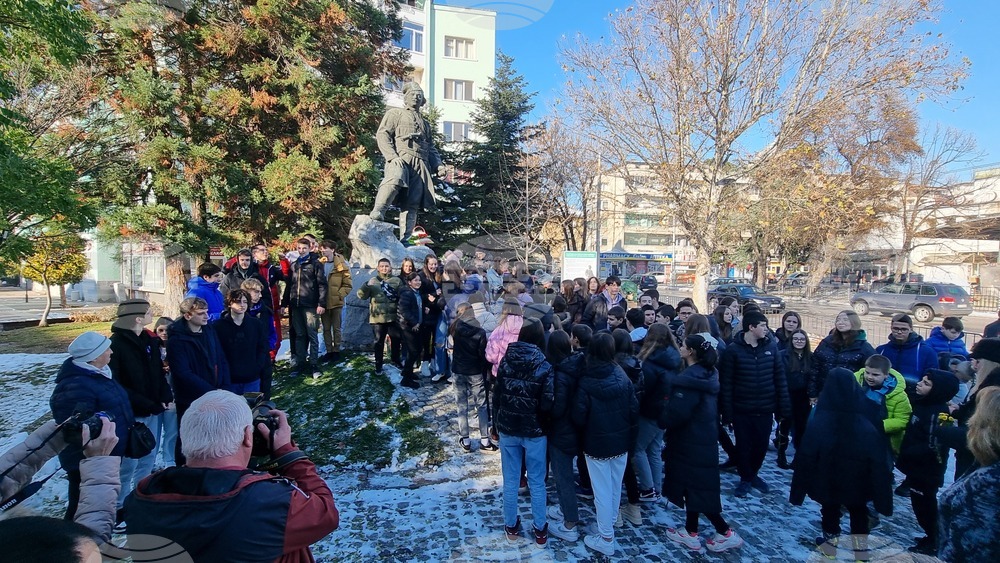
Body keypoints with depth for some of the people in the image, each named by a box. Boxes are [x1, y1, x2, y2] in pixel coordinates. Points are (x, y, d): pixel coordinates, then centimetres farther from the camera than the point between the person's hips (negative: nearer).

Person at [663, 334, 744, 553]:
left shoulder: (690, 378, -23)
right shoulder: (706, 373, 6)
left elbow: (677, 412, -26)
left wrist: (661, 419, -8)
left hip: (691, 440, -9)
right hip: (700, 437, 9)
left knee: (695, 487, 3)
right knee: (693, 485, 16)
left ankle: (726, 533, 11)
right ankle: (691, 532, 25)